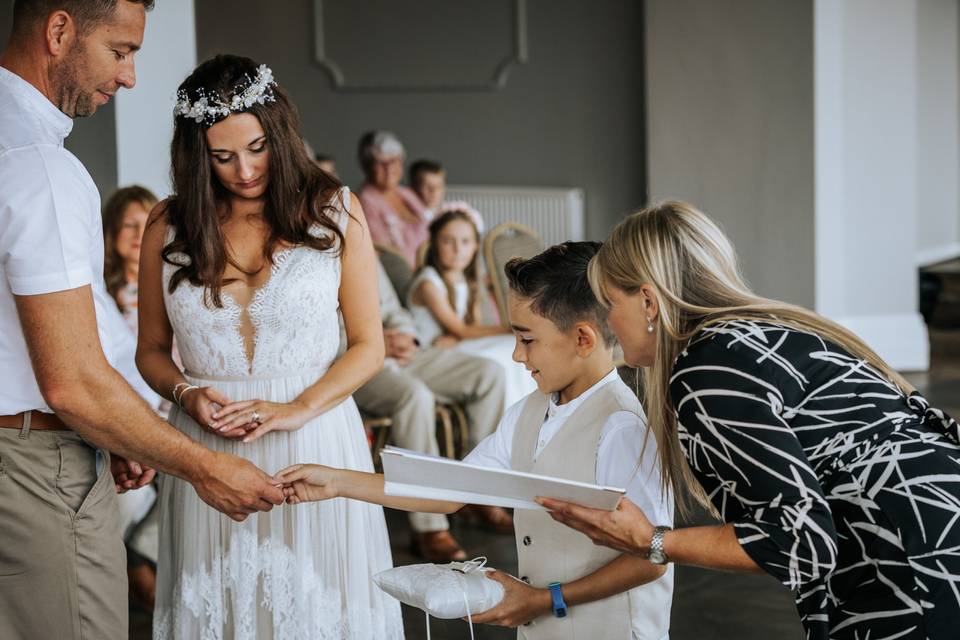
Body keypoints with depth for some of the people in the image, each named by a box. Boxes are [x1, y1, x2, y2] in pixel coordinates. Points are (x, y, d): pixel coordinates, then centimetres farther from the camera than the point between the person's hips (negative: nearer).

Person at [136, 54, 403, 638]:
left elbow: (369, 346, 1)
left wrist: (298, 409, -14)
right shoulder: (168, 227, 4)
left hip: (314, 439, -1)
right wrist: (185, 394, -9)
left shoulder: (335, 212, 0)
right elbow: (152, 349, 13)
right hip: (206, 449, 2)